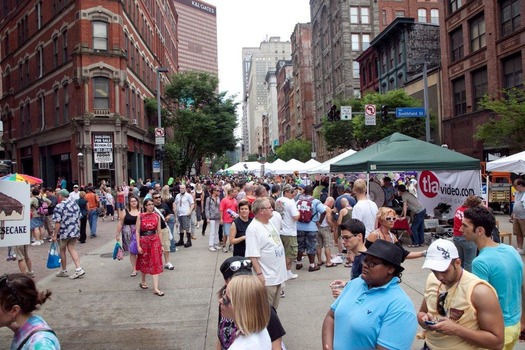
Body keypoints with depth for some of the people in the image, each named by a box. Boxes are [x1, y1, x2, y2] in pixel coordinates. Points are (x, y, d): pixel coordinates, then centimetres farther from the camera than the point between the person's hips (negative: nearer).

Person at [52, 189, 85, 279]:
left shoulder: (59, 207, -14)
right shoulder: (75, 204, 6)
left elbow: (58, 223, -16)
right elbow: (79, 219, 11)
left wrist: (55, 235, -10)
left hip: (64, 232, -5)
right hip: (75, 231, 5)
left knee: (62, 250, 12)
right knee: (71, 248, 12)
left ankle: (64, 271, 25)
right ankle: (78, 269, -1)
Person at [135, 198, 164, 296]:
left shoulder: (157, 216, 1)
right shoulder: (140, 216, -6)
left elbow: (159, 231, 6)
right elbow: (137, 231, -6)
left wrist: (161, 244, 6)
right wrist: (138, 245, -11)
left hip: (155, 241, 1)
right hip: (143, 241, -1)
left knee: (156, 264, -2)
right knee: (144, 262, 16)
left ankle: (156, 288, -1)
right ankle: (143, 282, 40)